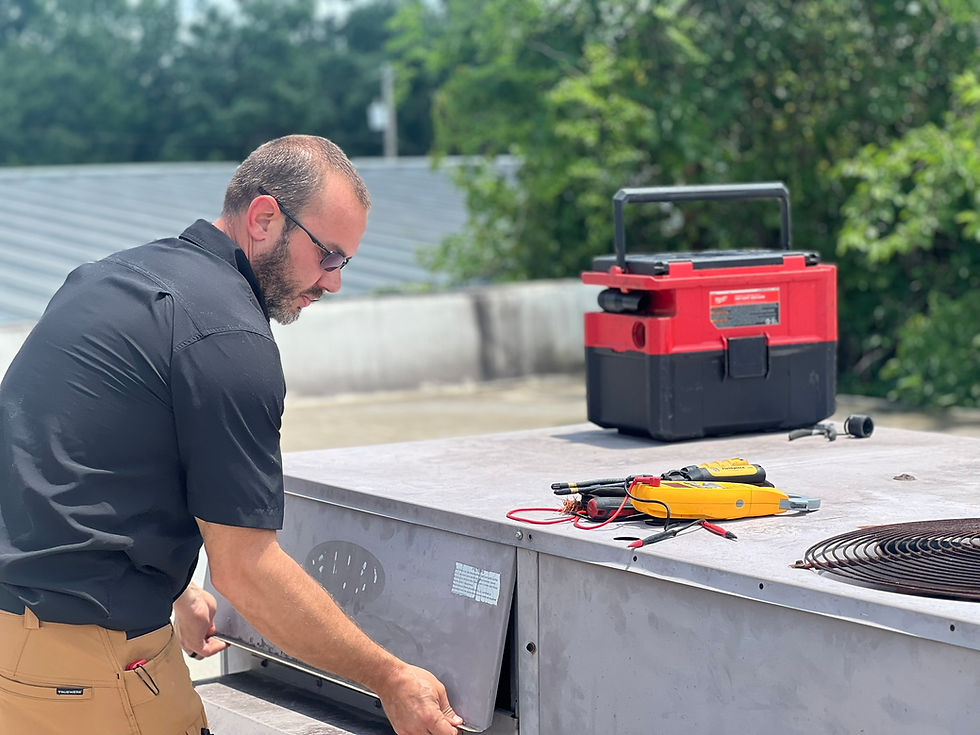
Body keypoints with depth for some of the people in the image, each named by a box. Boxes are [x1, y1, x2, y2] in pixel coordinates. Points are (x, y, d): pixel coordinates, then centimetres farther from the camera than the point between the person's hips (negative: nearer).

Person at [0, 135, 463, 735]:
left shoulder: (115, 277, 14)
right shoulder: (229, 337, -15)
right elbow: (245, 569, -14)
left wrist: (174, 591, 29)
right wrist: (390, 680, -6)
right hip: (82, 652, -10)